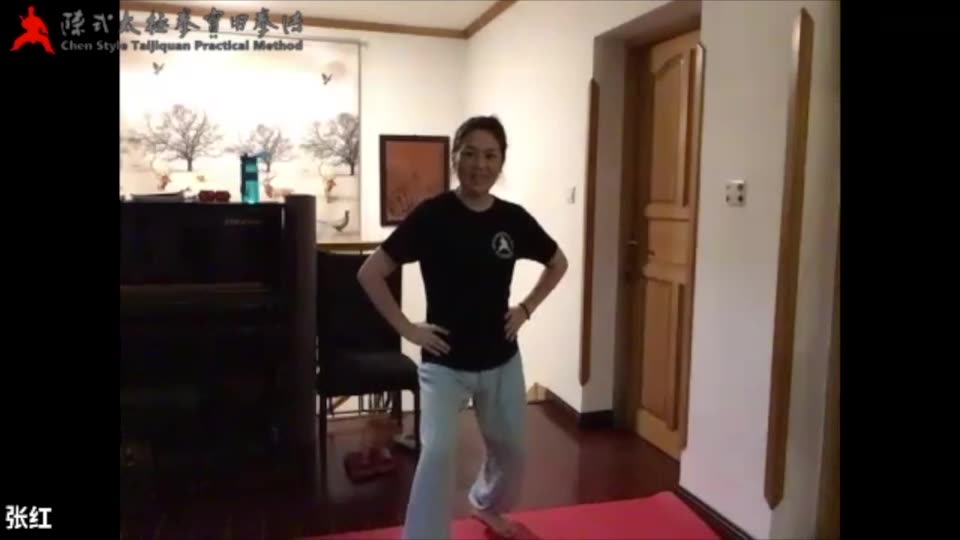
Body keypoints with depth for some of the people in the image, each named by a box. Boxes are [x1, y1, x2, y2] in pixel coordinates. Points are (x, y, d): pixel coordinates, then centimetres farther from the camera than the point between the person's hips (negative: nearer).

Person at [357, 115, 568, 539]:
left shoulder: (514, 219, -5)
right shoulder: (431, 215, -15)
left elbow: (558, 264, 13)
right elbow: (370, 273, -11)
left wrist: (526, 309, 4)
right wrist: (406, 328, -13)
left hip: (501, 361, 4)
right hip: (444, 364, -4)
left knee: (512, 451, 19)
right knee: (438, 452, -18)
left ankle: (487, 504, 52)